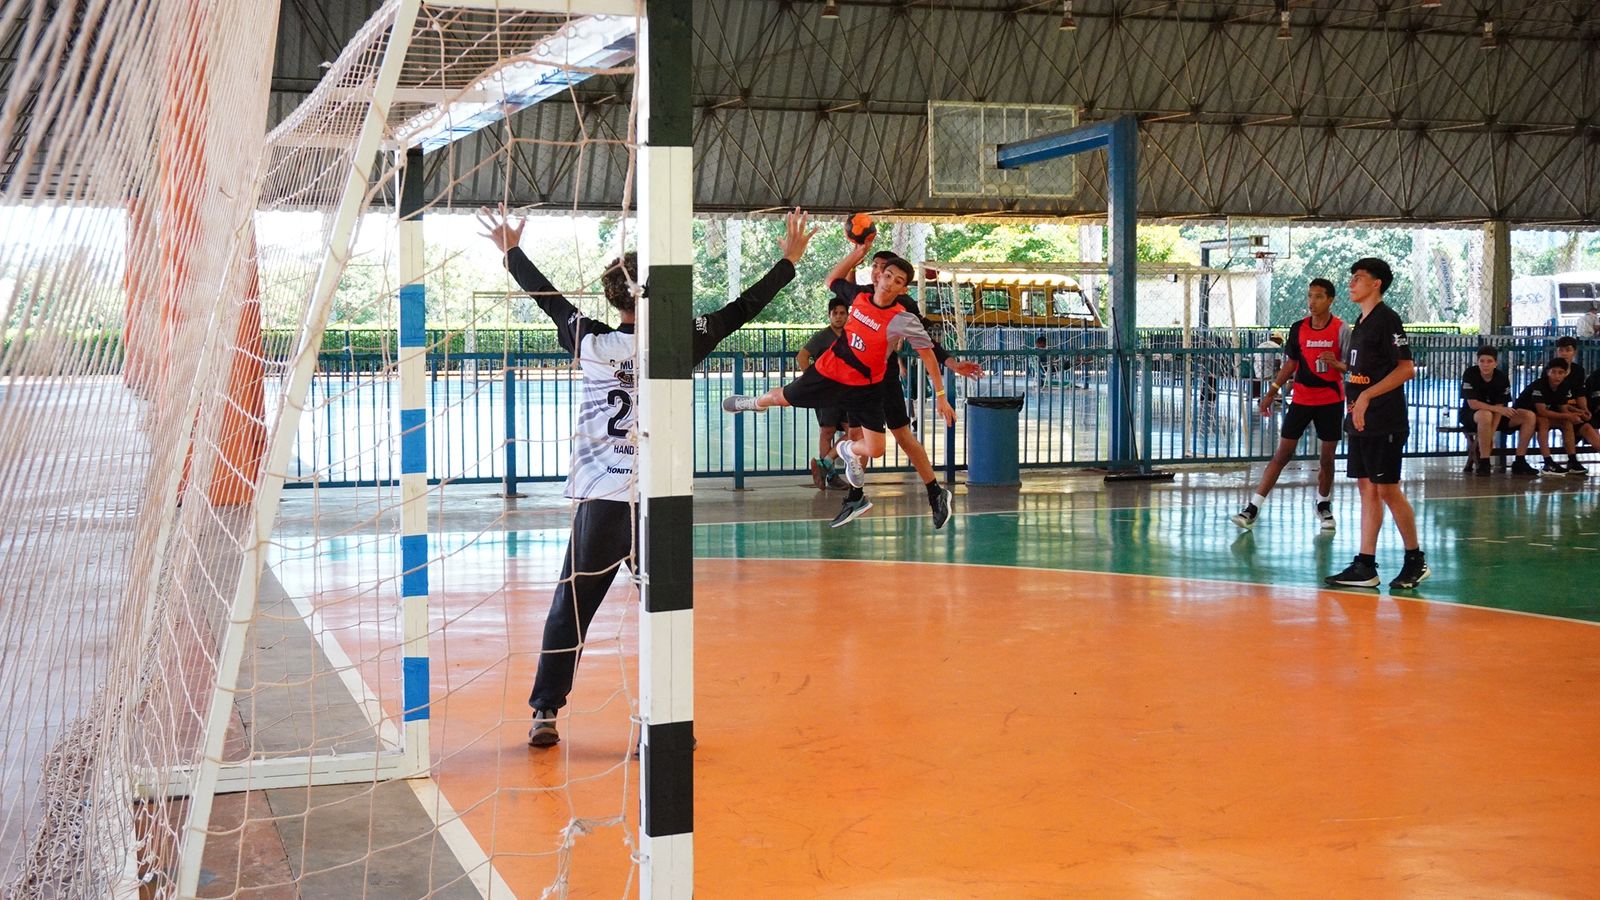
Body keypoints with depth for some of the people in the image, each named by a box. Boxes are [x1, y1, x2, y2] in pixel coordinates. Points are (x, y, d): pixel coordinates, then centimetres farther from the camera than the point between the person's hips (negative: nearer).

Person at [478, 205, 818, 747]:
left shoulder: (592, 345, 1)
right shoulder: (677, 347, -2)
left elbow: (549, 300, 16)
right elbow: (740, 311, 7)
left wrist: (511, 252, 31)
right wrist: (788, 261, 17)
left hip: (599, 500, 1)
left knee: (570, 608, 9)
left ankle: (544, 714, 12)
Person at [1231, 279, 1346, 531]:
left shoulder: (1340, 329, -6)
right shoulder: (1298, 328, 2)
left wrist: (1335, 363, -24)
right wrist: (1272, 392, 8)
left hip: (1331, 400, -2)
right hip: (1301, 398, 2)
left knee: (1327, 456, 7)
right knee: (1282, 453, -2)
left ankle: (1323, 505, 28)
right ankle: (1253, 508, -5)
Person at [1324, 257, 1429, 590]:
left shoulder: (1386, 319, -10)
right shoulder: (1361, 323, 16)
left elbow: (1406, 369, -17)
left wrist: (1367, 395, -23)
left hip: (1384, 422, -9)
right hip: (1361, 422, 9)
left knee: (1387, 489, -5)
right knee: (1368, 488, 7)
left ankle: (1416, 561, 7)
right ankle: (1365, 567, 8)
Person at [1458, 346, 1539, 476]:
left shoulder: (1502, 378, -8)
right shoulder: (1470, 374, -18)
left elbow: (1499, 408, -13)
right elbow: (1472, 403, -23)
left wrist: (1491, 435, -26)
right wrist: (1499, 409, -34)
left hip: (1494, 414, 5)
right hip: (1470, 416, -5)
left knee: (1530, 416, -12)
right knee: (1486, 415, -41)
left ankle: (1519, 462, -8)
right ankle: (1483, 463, -33)